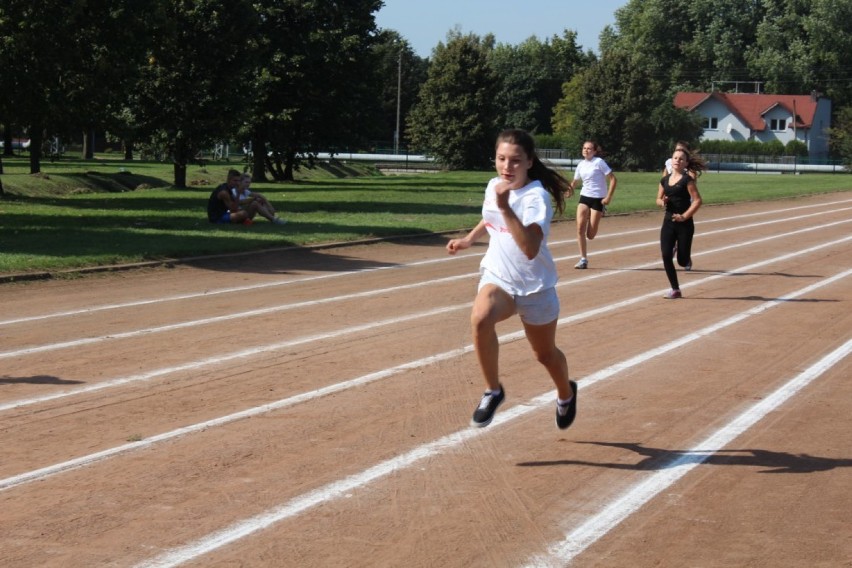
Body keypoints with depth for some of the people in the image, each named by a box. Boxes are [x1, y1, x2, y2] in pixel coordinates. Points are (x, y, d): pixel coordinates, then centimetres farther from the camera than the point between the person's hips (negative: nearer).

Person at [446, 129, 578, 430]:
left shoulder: (536, 197, -24)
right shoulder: (494, 186, -4)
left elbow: (530, 249, -41)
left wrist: (505, 207, -45)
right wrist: (469, 239, 12)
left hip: (534, 286, -3)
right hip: (497, 277, 3)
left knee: (545, 354, 17)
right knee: (480, 318, -32)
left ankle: (565, 394, 51)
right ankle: (493, 391, -14)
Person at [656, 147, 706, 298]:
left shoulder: (687, 180, -9)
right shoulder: (665, 180, 8)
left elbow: (697, 201, -13)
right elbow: (658, 200, 17)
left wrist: (685, 216, -19)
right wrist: (662, 202, -6)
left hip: (684, 224, -5)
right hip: (668, 222, 5)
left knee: (682, 261, -2)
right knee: (666, 256, -8)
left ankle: (686, 257, 38)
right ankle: (675, 290, 4)